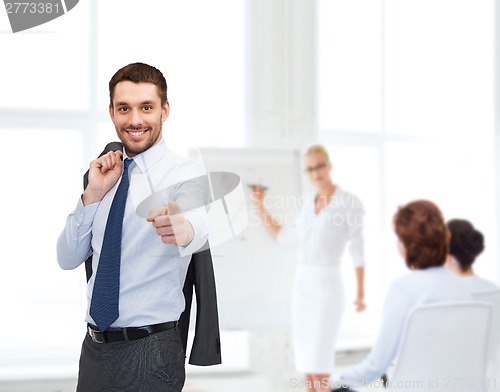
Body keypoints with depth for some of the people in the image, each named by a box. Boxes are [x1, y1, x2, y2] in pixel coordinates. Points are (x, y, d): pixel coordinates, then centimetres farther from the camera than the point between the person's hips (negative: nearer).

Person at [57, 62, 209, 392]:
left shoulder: (182, 172, -11)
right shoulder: (109, 174, 8)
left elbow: (198, 225, -34)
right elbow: (67, 259, 6)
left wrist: (183, 229, -57)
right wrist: (93, 195, -7)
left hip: (149, 351, -5)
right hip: (95, 346, 6)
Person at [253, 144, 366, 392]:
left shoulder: (350, 202, -9)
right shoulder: (309, 201, 10)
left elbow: (358, 249, -9)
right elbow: (286, 237, 17)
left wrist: (361, 292, -11)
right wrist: (260, 207, 12)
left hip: (328, 284, -7)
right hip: (302, 282, 7)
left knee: (319, 360, -9)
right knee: (305, 357, 8)